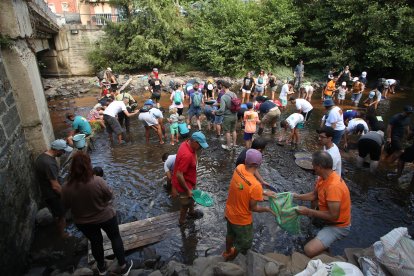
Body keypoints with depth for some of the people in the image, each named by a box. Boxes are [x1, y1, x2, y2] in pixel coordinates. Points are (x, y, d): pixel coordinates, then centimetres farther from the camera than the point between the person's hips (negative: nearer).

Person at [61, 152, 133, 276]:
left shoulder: (66, 188, -21)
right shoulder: (98, 181, -29)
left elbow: (66, 206, -5)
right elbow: (110, 196, -15)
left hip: (83, 222, 3)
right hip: (105, 217, -2)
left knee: (95, 242, 25)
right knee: (115, 238, 19)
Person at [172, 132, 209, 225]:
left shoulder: (187, 144, -10)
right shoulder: (187, 155, -38)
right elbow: (179, 175, -34)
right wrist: (187, 190, -22)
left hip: (189, 180, 9)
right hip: (184, 183, -9)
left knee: (192, 197, 30)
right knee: (185, 203, 16)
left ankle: (191, 212, 57)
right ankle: (182, 221, 41)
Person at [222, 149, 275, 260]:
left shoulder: (239, 168, -18)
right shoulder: (256, 185, -36)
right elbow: (253, 208, -20)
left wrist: (264, 193, 4)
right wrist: (266, 209, -1)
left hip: (229, 213, 6)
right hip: (242, 220, -6)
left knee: (230, 234, 35)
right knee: (245, 244, 25)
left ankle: (227, 252, 61)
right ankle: (230, 259, 48)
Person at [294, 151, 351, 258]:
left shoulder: (333, 186, -34)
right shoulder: (324, 177, -4)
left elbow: (333, 216, -31)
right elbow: (314, 195, 10)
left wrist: (308, 212, -24)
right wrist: (297, 196, 4)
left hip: (338, 226, -9)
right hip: (328, 217, 9)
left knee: (309, 250, -24)